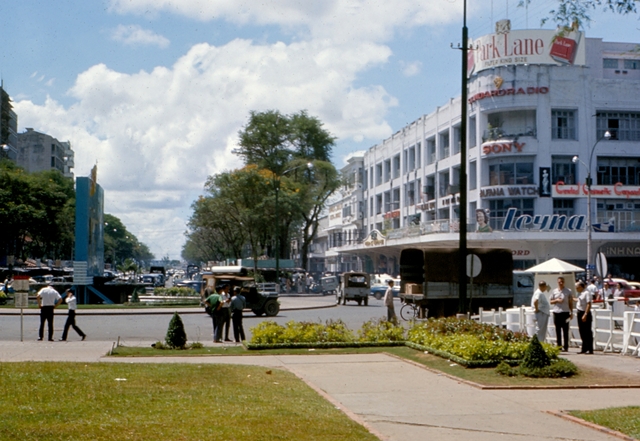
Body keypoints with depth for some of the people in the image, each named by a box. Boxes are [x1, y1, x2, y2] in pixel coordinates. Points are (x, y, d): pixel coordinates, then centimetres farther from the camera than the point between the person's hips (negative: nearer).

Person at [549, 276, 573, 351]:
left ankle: (565, 347, 2)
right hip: (556, 312, 2)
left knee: (565, 331, -1)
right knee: (558, 330, 6)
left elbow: (571, 302, 7)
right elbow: (550, 301, 12)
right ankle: (558, 346, 12)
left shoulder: (568, 291, 5)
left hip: (565, 312, -2)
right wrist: (557, 300, -7)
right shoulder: (554, 291, 9)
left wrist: (571, 312, 3)